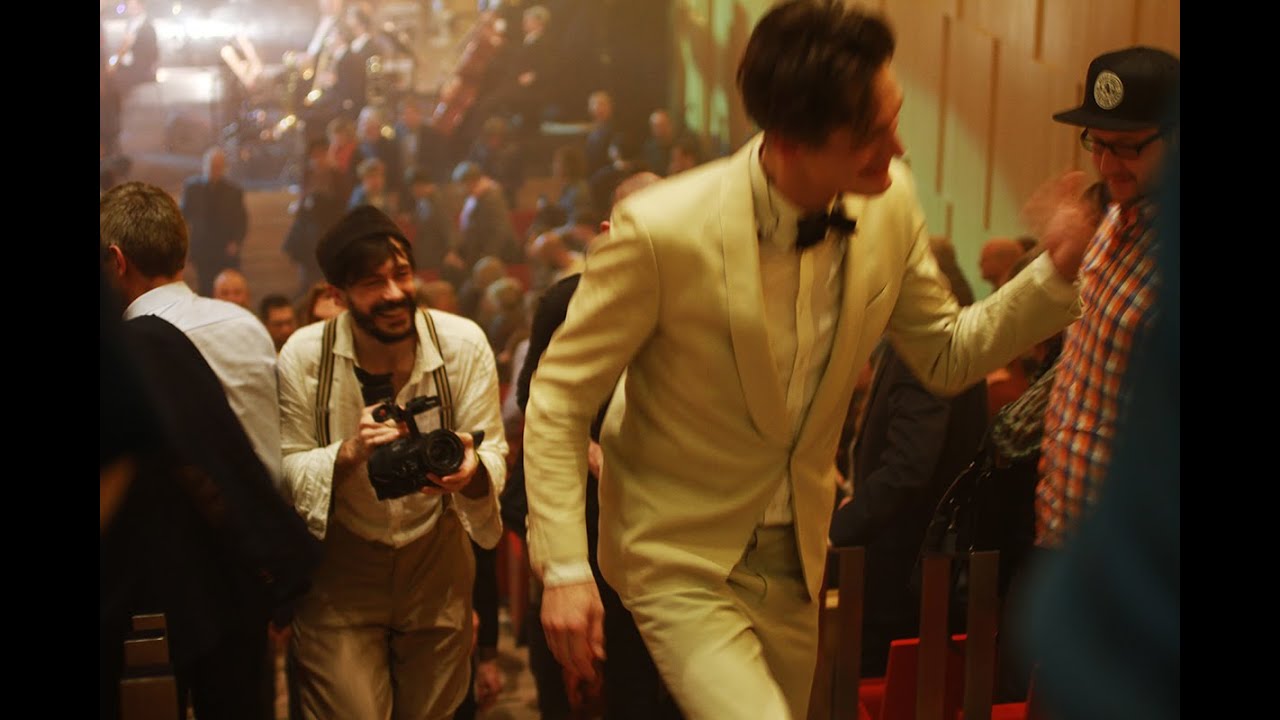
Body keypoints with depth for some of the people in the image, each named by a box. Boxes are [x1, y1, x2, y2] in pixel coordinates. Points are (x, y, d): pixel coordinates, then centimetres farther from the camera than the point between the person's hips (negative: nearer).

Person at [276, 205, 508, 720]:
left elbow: (492, 453, -11)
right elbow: (287, 474, -11)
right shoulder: (303, 357, -15)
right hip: (340, 566, -2)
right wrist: (350, 452, -31)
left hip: (436, 557, 2)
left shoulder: (465, 344, -14)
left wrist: (471, 472, -35)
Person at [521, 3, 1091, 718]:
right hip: (682, 559, -5)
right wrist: (564, 568, -21)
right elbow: (561, 398, -16)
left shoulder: (890, 205, -12)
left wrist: (1056, 274, -13)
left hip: (797, 555, 6)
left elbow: (946, 358, 2)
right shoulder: (661, 230, -26)